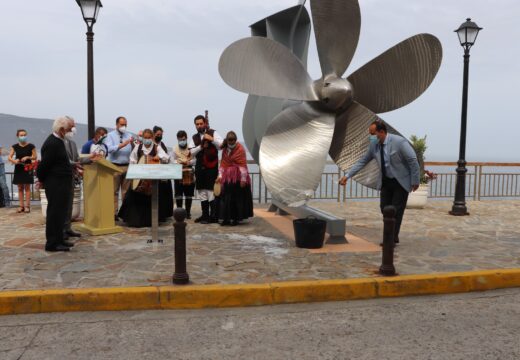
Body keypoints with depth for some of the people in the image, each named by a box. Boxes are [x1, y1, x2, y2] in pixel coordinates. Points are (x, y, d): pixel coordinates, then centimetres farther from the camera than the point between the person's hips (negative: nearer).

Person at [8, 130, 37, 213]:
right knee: (20, 188, 6)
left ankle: (27, 206, 2)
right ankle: (21, 206, 12)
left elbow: (35, 157, 0)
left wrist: (27, 157, -17)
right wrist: (14, 161, -22)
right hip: (18, 169, 3)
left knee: (27, 187, -1)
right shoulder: (15, 147, 3)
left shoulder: (31, 146, -3)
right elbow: (9, 157, -1)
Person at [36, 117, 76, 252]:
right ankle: (52, 244, 4)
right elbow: (44, 164, -18)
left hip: (61, 184, 10)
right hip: (55, 185, -10)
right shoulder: (52, 143, -19)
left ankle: (59, 239, 25)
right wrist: (41, 180, -6)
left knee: (60, 213, 15)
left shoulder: (57, 141, 13)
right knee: (54, 213, -4)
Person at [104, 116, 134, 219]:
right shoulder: (110, 135, 5)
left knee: (126, 191, 6)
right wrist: (122, 145, -21)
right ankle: (114, 213, 6)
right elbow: (110, 149, -12)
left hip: (127, 166, 2)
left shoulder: (129, 135, 11)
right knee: (114, 191, 1)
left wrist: (132, 144, -16)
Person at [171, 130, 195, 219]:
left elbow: (194, 160, -3)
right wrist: (179, 162, -16)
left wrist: (188, 162, -18)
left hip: (189, 174, 0)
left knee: (189, 195, 6)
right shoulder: (175, 149, 6)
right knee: (178, 195, 0)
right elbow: (172, 161, -2)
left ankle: (188, 212, 15)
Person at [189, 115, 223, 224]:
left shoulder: (213, 133, 0)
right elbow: (192, 152, 0)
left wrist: (211, 139, -21)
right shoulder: (194, 137, 12)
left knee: (211, 191, -8)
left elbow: (222, 144, -12)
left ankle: (214, 216, 0)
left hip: (211, 166, -5)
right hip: (200, 167, 6)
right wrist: (201, 146, -14)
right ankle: (205, 215, 20)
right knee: (202, 192, 10)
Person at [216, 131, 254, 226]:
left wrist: (243, 179, -16)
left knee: (238, 198, 0)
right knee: (226, 198, 4)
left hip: (238, 177, -6)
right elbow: (223, 164, 12)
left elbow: (243, 165, -12)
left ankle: (236, 218, 9)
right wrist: (220, 176, 4)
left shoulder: (240, 149, -9)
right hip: (227, 178, 6)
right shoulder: (225, 149, 10)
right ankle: (226, 218, 11)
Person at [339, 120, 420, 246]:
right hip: (386, 181, 6)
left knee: (397, 210, -2)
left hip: (401, 181, -6)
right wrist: (347, 175, -3)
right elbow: (363, 161, 2)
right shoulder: (374, 144, -5)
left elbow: (413, 161, -17)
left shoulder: (399, 141, -22)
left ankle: (393, 238, 11)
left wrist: (415, 181, -14)